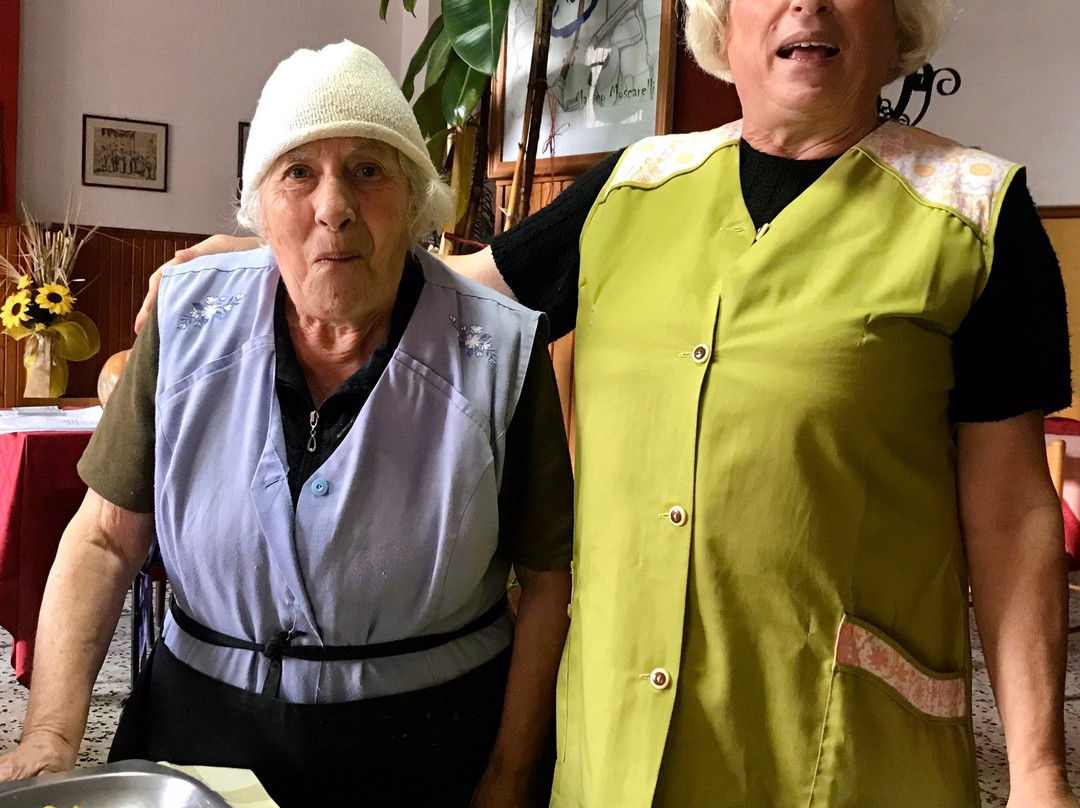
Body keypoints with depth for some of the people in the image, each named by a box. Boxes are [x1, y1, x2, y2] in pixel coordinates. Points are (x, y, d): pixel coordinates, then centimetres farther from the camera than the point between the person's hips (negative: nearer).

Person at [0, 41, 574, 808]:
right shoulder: (189, 320, -8)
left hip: (428, 746, -2)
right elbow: (106, 541, -2)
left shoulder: (503, 352, -16)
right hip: (197, 732, 3)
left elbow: (547, 581, -8)